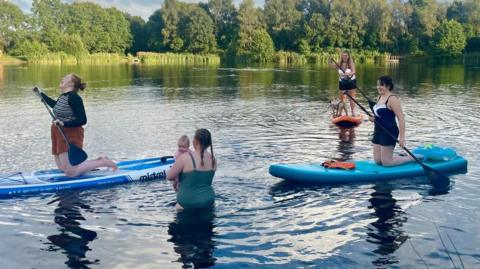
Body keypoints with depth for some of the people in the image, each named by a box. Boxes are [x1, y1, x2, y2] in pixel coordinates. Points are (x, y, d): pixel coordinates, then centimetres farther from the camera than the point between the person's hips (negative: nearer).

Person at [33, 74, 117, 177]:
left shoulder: (73, 97, -18)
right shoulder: (63, 96, 10)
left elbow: (82, 120, -23)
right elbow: (56, 106, 34)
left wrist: (64, 123, -29)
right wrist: (41, 94, 38)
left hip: (70, 137, -10)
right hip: (60, 135, 10)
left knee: (71, 172, -12)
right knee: (63, 169, 15)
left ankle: (103, 162, 1)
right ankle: (98, 162, 19)